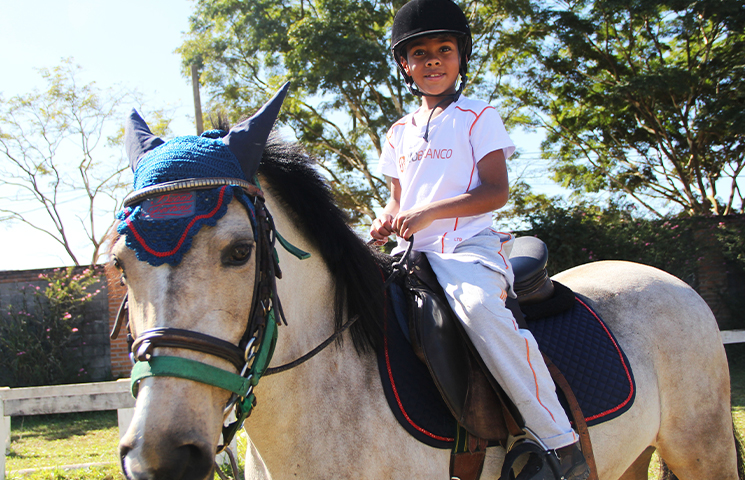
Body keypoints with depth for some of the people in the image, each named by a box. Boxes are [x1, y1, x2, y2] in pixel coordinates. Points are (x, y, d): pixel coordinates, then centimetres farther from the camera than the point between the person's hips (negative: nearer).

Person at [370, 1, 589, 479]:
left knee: (480, 307, -37)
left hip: (469, 246, -6)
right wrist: (385, 222, 0)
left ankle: (559, 442, -30)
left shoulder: (478, 117, 4)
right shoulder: (399, 134, 19)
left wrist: (426, 213, -16)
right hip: (413, 253, 6)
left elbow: (496, 192, -6)